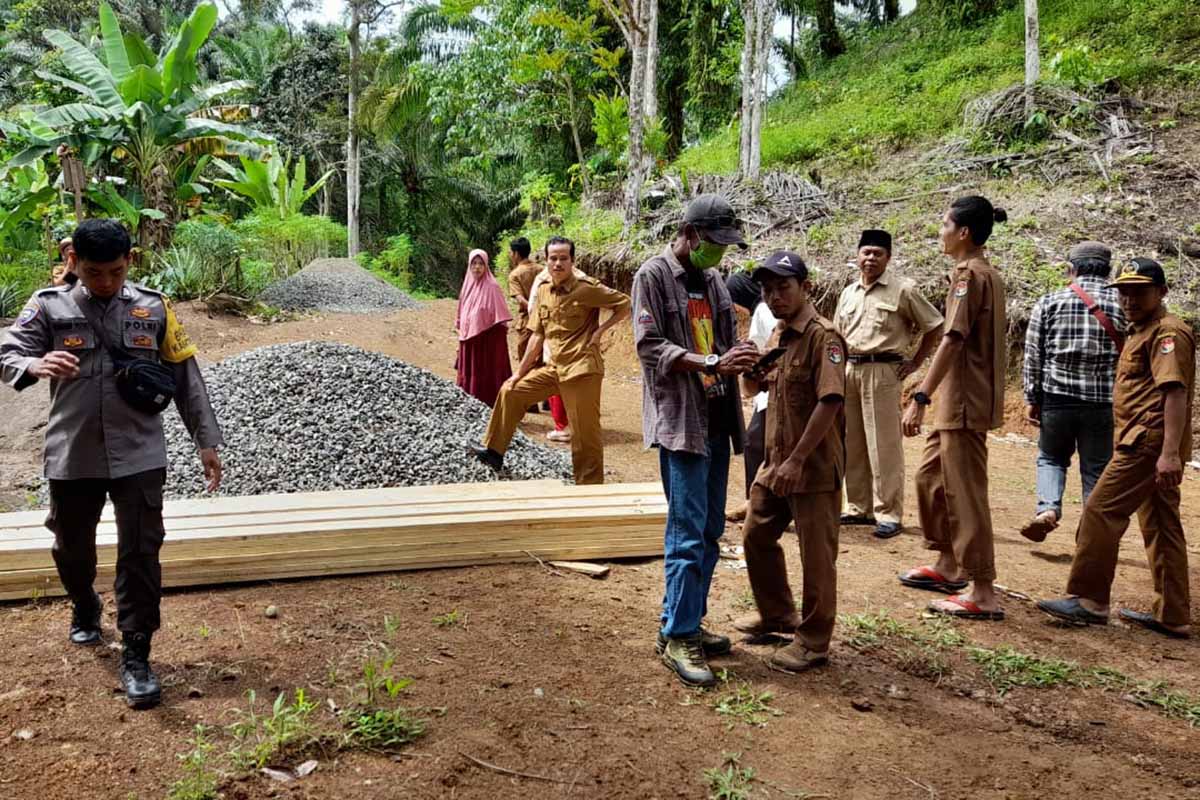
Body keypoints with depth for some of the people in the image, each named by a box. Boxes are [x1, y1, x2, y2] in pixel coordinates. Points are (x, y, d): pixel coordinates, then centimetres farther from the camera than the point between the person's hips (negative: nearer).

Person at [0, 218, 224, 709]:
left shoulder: (153, 308, 0)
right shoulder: (49, 306, -1)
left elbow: (185, 377, 4)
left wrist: (206, 440, 2)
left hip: (139, 455, -1)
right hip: (72, 455, 1)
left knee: (141, 553, -3)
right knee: (73, 547, 19)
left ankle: (136, 658, 6)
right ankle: (85, 611, 49)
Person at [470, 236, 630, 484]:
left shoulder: (587, 288, -11)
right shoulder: (543, 290, 9)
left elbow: (625, 304, -5)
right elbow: (538, 335, 13)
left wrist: (600, 330, -13)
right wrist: (520, 372, 14)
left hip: (582, 369, -7)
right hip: (554, 368, 7)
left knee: (585, 434, -3)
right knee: (511, 390, 12)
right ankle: (494, 450, 26)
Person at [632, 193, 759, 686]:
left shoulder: (713, 280, 15)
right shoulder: (653, 276, -6)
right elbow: (650, 348, -14)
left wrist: (738, 356, -4)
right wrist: (712, 363, -23)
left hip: (716, 419, 8)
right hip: (678, 418, -7)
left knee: (710, 530, 11)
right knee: (688, 530, -8)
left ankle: (689, 622, 23)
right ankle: (675, 637, 1)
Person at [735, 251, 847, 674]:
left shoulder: (823, 336, -16)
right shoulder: (777, 335, 11)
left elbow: (830, 400, -24)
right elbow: (759, 385, 21)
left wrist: (797, 460, -26)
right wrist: (747, 370, -3)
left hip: (814, 466, -9)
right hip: (775, 461, 9)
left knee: (816, 556, 3)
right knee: (756, 536, 19)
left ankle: (813, 642, 17)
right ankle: (777, 613, 39)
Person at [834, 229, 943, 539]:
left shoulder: (902, 289, -1)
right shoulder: (848, 292, 15)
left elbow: (934, 326, 3)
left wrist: (915, 363, -1)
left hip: (882, 370, -6)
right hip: (848, 370, 6)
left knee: (884, 445, -6)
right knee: (852, 444, 9)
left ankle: (889, 514, -1)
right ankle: (859, 508, 20)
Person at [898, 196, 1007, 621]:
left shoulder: (969, 274, -14)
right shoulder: (988, 273, 16)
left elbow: (952, 340, -23)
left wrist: (920, 398, -26)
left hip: (965, 405, -10)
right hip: (958, 403, 10)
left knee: (965, 493, -7)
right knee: (930, 476, 19)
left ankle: (983, 594, -2)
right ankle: (948, 566, 30)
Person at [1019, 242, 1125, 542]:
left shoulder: (1049, 302, 0)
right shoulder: (1123, 303, 1)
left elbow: (1033, 356, 0)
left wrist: (1031, 400, 7)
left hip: (1057, 396, 0)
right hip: (1103, 401, 0)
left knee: (1051, 458, 19)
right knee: (1096, 469, 11)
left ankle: (1047, 508, -3)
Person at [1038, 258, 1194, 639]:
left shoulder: (1167, 332, -11)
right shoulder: (1142, 331, 22)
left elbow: (1175, 391, -21)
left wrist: (1169, 452, -28)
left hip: (1148, 442, -11)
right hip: (1153, 446, 11)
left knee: (1101, 511, -10)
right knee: (1161, 527, 12)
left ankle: (1087, 599, -5)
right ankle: (1172, 616, 18)